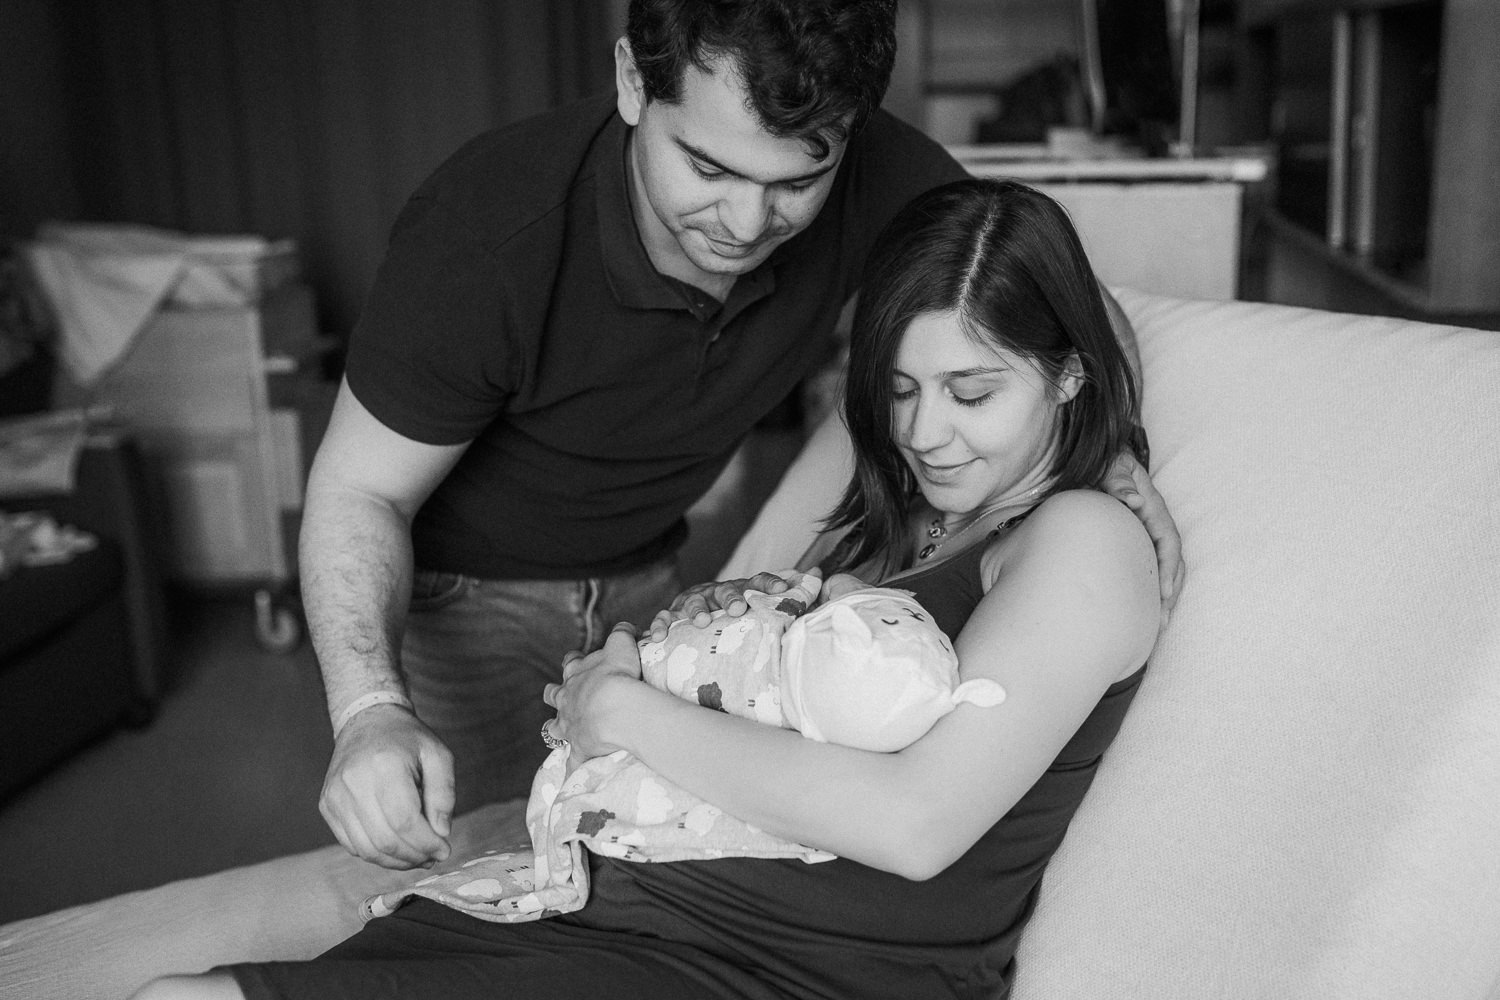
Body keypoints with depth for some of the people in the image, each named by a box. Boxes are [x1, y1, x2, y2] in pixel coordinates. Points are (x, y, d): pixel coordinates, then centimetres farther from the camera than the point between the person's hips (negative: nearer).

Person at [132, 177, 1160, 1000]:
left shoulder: (1085, 540, -5)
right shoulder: (890, 523, 20)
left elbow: (915, 823, -18)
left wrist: (628, 712, -10)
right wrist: (625, 673, -2)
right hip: (633, 900, 8)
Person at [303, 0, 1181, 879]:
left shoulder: (883, 179, -23)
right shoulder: (490, 233, -34)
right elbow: (361, 491, -23)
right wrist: (369, 711, -40)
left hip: (644, 571, 4)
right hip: (465, 580, -3)